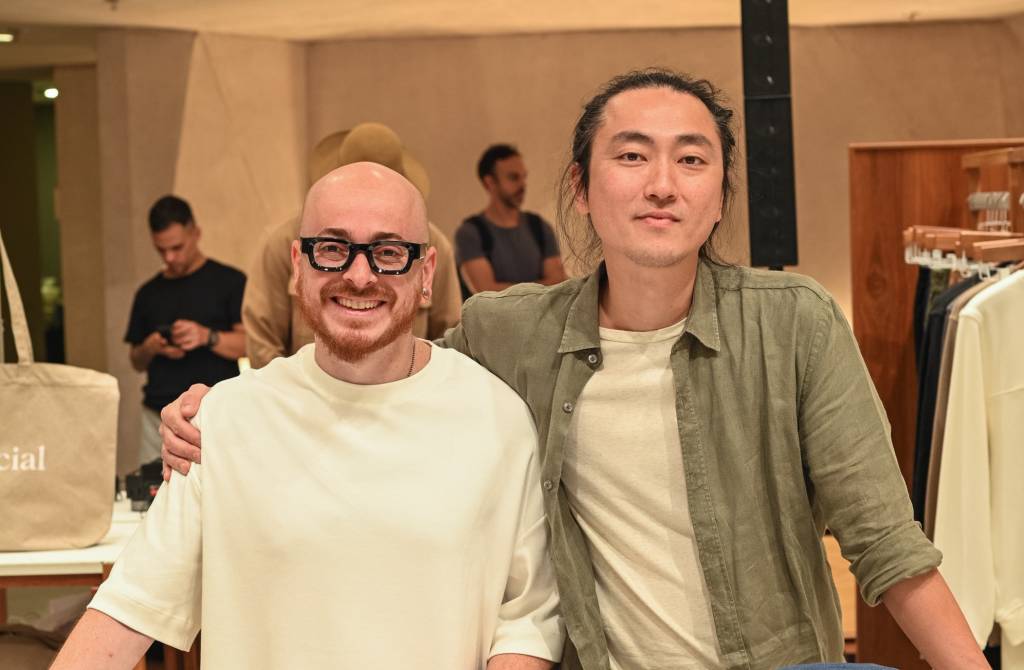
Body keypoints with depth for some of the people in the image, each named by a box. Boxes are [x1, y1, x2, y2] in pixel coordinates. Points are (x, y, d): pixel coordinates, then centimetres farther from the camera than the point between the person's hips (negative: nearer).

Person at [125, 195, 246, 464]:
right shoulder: (149, 293, 16)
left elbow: (251, 345, -3)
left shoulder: (229, 281, 3)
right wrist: (150, 348, 0)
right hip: (158, 418, 4)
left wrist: (208, 337, -18)